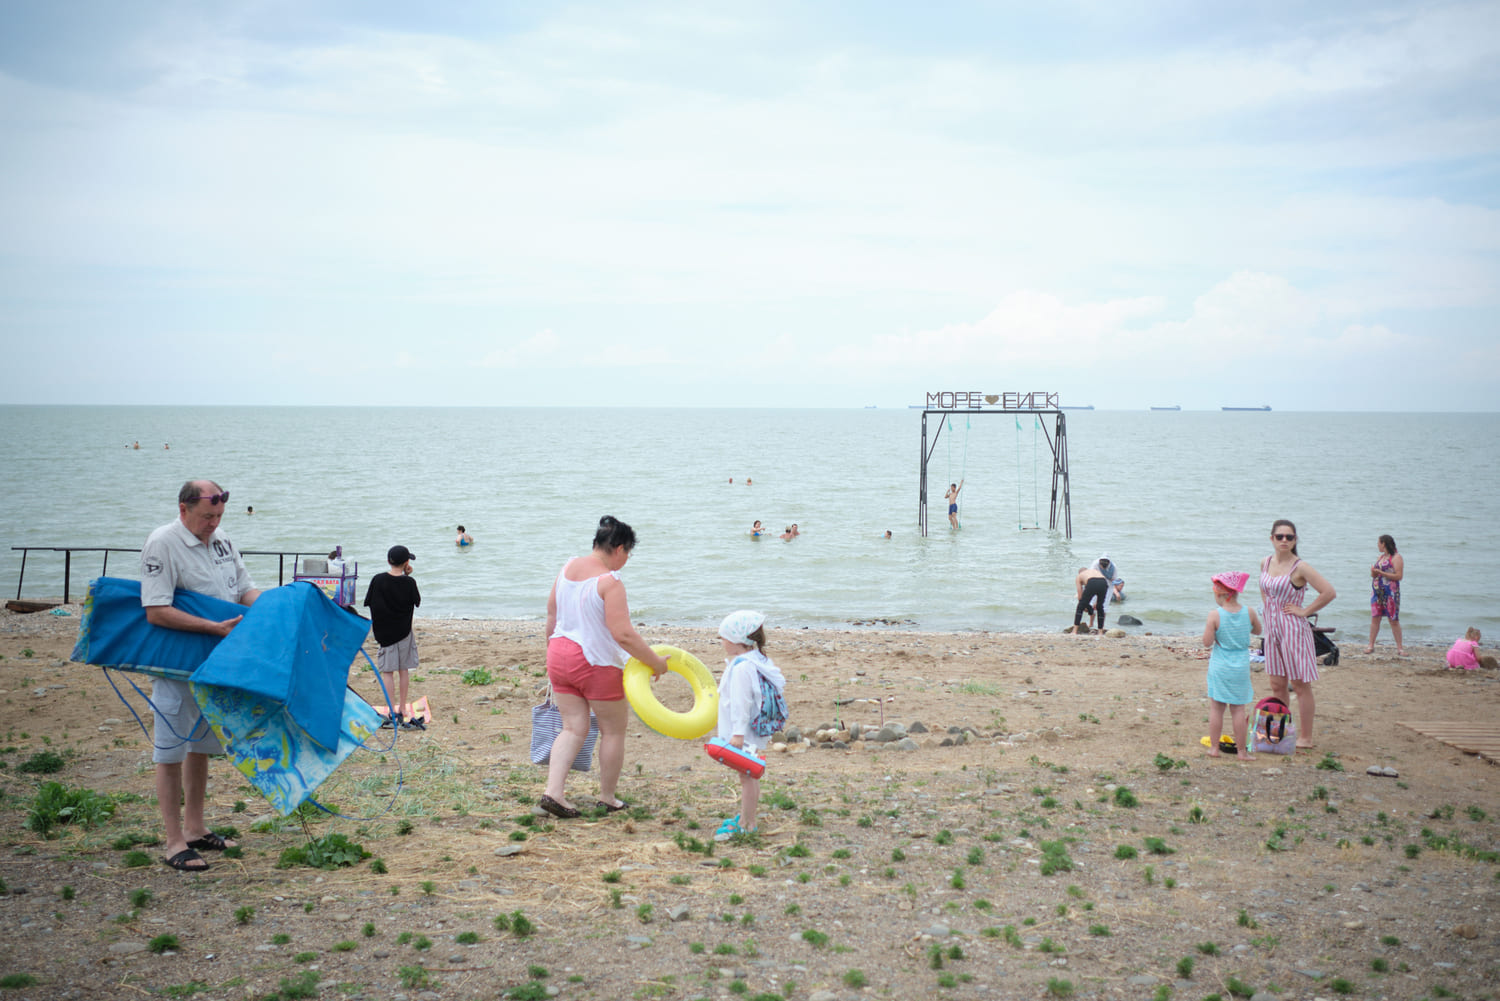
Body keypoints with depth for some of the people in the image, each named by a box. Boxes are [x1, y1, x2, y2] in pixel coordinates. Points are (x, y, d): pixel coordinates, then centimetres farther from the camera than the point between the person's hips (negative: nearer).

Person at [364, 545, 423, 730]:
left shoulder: (378, 580, -9)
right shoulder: (409, 582, -10)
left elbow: (369, 604, -3)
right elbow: (417, 601, 5)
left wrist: (373, 625, 10)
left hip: (384, 631, -1)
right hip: (404, 630, 1)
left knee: (388, 672, 2)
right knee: (404, 670, 12)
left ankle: (391, 712, -3)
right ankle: (402, 709, 19)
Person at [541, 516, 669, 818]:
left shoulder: (568, 568, 5)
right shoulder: (610, 582, -19)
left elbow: (551, 614, 15)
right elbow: (624, 635, -23)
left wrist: (553, 646, 28)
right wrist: (656, 662, -13)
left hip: (559, 655, 7)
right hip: (596, 664, -7)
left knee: (573, 728, 12)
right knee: (613, 730, 11)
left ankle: (553, 792, -2)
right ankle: (607, 798, 21)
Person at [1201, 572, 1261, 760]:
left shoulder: (1215, 615, -14)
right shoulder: (1249, 613, -5)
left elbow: (1207, 642, -13)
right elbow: (1258, 631, 13)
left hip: (1219, 667, -2)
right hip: (1241, 666, 2)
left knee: (1216, 707, 9)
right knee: (1238, 709, 8)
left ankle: (1214, 747, 15)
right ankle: (1242, 750, 11)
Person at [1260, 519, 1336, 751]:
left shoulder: (1299, 567, -14)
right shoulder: (1266, 563, 6)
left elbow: (1329, 592, -19)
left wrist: (1305, 611, -14)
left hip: (1293, 629, -7)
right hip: (1272, 629, 7)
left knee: (1300, 685, 0)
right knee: (1277, 684, 12)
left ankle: (1305, 738, 6)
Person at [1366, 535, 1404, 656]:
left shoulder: (1396, 557, -5)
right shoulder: (1380, 557, 17)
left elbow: (1399, 576, -14)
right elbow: (1374, 574, 23)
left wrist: (1380, 573, -16)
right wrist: (1373, 572, -2)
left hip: (1391, 592, -6)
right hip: (1377, 591, 6)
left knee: (1394, 620, -5)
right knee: (1375, 618, 3)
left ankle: (1399, 648, 0)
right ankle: (1371, 646, 6)